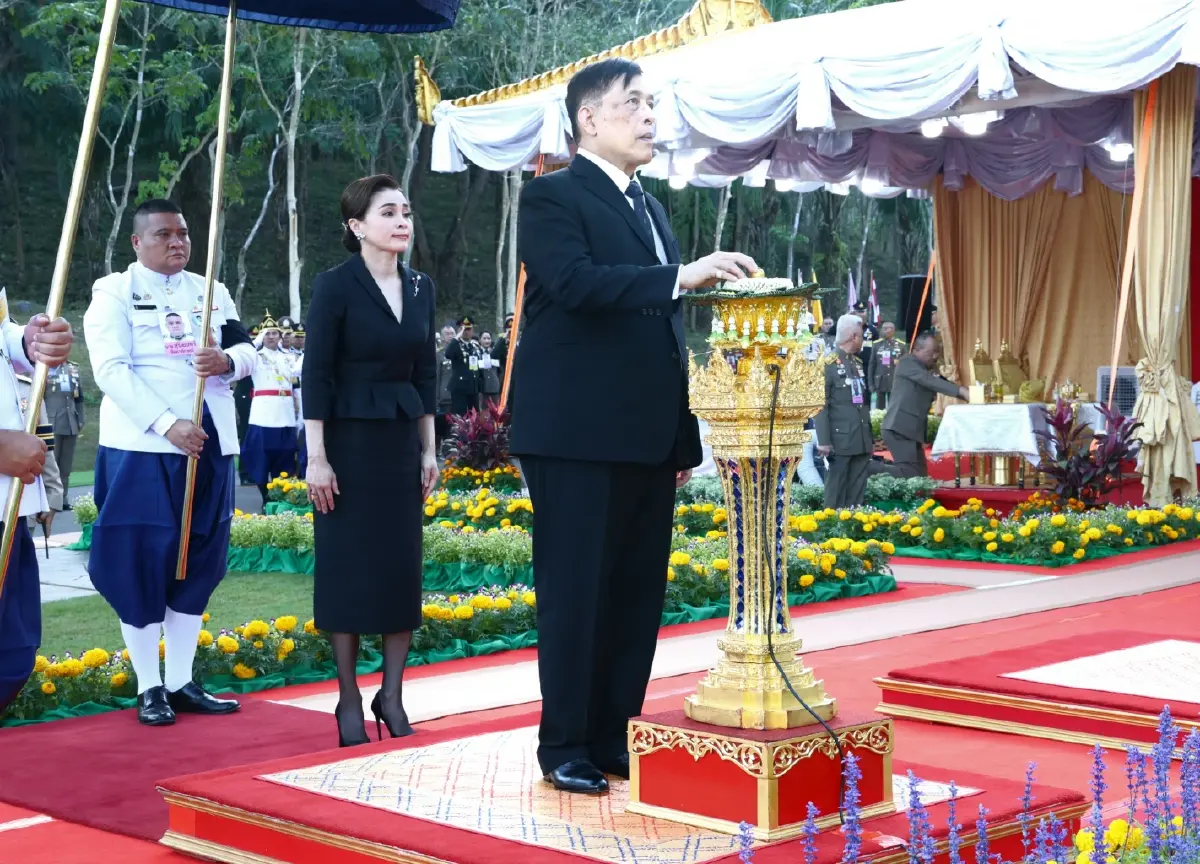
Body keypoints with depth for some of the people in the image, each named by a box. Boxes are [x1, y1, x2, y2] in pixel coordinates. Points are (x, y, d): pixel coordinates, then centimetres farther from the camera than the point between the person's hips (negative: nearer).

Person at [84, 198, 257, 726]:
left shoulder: (212, 292, 15)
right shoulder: (114, 292, 0)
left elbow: (247, 351, 7)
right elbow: (111, 370, -12)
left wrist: (227, 360, -18)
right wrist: (168, 425, -22)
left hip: (209, 445, 5)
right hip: (143, 447, -5)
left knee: (198, 562, 7)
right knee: (142, 562, -3)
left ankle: (181, 683, 15)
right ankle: (149, 688, 5)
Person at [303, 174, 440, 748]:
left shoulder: (420, 287, 7)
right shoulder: (336, 286, -9)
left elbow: (425, 372, 12)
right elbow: (316, 375, -11)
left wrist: (428, 449, 9)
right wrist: (316, 457, -15)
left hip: (402, 439, 5)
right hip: (349, 438, -5)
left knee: (403, 565, 5)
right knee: (347, 566, 1)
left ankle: (392, 696, 14)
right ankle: (349, 701, 10)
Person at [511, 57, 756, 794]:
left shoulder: (651, 208, 19)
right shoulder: (552, 198, -4)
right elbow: (576, 283, -23)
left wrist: (685, 435, 15)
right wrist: (681, 277, -30)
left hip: (649, 437, 7)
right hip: (578, 436, -7)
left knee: (639, 593, 9)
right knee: (576, 593, -1)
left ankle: (617, 737, 18)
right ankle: (566, 747, 8)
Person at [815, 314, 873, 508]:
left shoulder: (858, 362, 17)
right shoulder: (828, 363, -6)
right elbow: (821, 404, -10)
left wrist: (870, 437, 19)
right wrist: (824, 441, -15)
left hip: (862, 440, 7)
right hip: (840, 440, -7)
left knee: (857, 493, 8)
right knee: (836, 494, -2)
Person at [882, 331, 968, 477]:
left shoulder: (927, 370, 19)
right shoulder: (906, 362, -9)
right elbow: (929, 380, -24)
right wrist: (960, 391, -32)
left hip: (913, 430, 9)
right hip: (899, 429, -9)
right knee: (911, 475, -17)